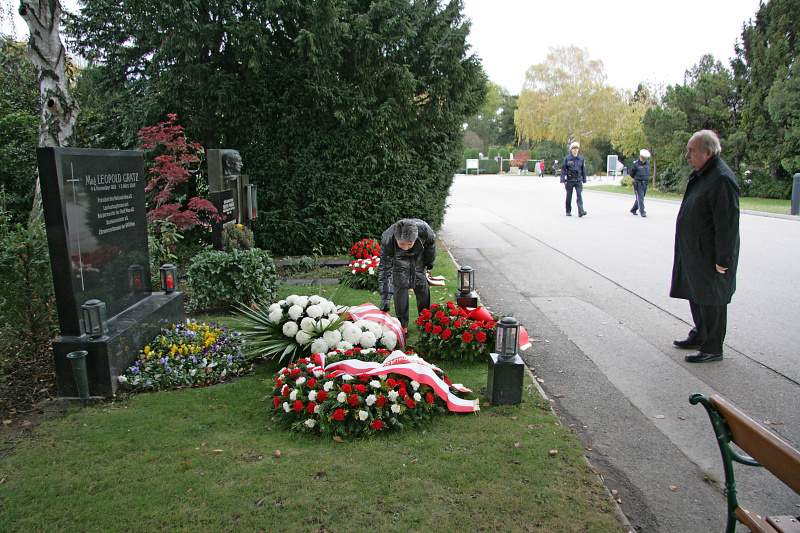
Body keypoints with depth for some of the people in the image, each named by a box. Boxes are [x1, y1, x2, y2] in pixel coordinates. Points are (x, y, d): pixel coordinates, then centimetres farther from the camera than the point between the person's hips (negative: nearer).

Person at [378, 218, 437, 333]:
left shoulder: (424, 229, -40)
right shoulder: (387, 241, -42)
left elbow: (431, 243, -14)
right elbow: (385, 269, -34)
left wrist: (430, 262, 2)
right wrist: (385, 296, -41)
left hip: (418, 254, 2)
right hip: (399, 258, -1)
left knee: (422, 286, 6)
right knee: (400, 286, -10)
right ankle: (402, 325, 2)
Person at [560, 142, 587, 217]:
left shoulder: (581, 158, 8)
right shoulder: (567, 158, 1)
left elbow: (583, 169, 13)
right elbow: (563, 169, 1)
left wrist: (584, 180, 11)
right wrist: (562, 180, -6)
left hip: (578, 180, 1)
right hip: (570, 180, -1)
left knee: (579, 195, -10)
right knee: (569, 196, 6)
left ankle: (581, 211, -19)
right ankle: (568, 211, 19)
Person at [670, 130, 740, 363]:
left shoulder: (722, 179, -22)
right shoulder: (701, 174, 11)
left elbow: (727, 224, -24)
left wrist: (723, 260, -22)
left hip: (710, 256, -10)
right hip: (694, 252, 10)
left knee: (710, 301, 0)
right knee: (696, 296, 21)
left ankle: (712, 348, 12)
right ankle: (699, 336, 36)